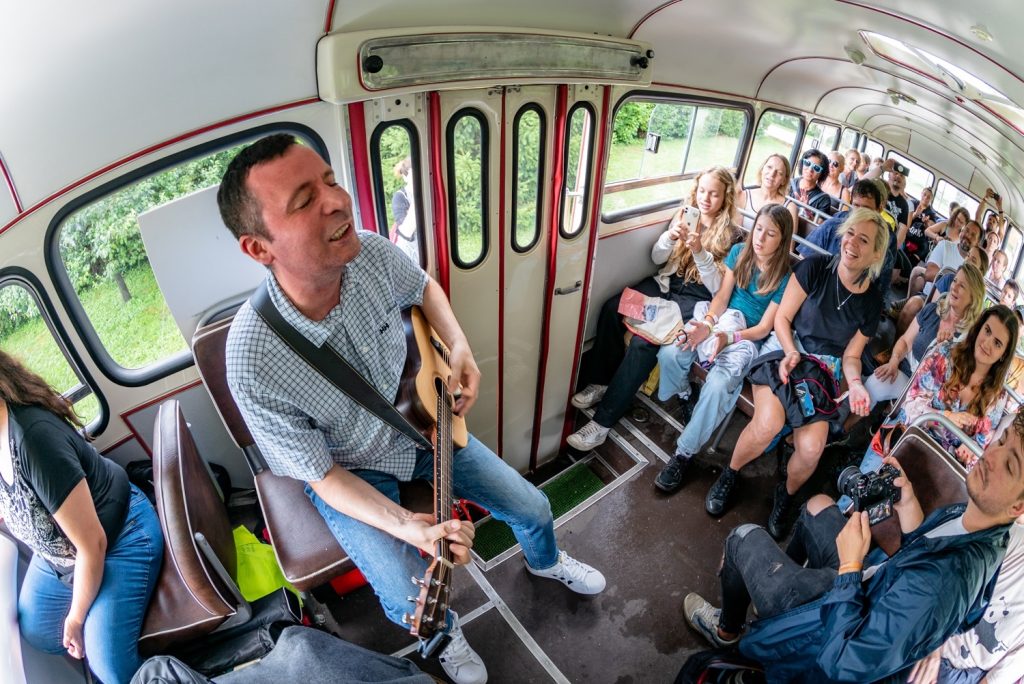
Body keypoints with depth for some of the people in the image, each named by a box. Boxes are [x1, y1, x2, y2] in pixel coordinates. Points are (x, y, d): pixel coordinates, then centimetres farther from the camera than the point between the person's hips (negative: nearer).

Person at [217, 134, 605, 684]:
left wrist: (459, 348, -11)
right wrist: (407, 527, -33)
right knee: (413, 601, -16)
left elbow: (424, 288, 4)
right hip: (349, 472, -3)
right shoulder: (253, 361, -34)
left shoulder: (371, 253, -23)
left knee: (532, 508, 7)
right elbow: (325, 478, -21)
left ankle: (545, 562, 45)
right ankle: (445, 630, 24)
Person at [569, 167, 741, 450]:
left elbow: (718, 288, -10)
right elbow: (656, 259, 9)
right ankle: (601, 383, -10)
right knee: (612, 309, -24)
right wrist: (670, 237, -12)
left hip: (695, 298, -5)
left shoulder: (732, 235, -4)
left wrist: (700, 252, -24)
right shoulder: (684, 215, 9)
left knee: (646, 340, -31)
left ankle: (603, 421, -27)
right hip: (666, 283, 6)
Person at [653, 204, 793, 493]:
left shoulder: (785, 279, -8)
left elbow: (763, 328, -9)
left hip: (747, 338, -4)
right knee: (669, 354, -26)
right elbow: (722, 296, 2)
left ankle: (684, 453, -16)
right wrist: (707, 323, -18)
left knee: (718, 384, -33)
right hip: (719, 320, 4)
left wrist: (728, 337, -25)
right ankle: (684, 399, 8)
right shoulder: (739, 252, 4)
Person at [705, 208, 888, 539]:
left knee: (811, 448, -21)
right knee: (768, 422, -31)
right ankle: (729, 474, 0)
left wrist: (855, 383, -13)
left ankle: (786, 495, 14)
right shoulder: (814, 267, -7)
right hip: (784, 350, -2)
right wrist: (791, 353, -19)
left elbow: (851, 355, 7)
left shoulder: (872, 301, 2)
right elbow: (782, 317, -2)